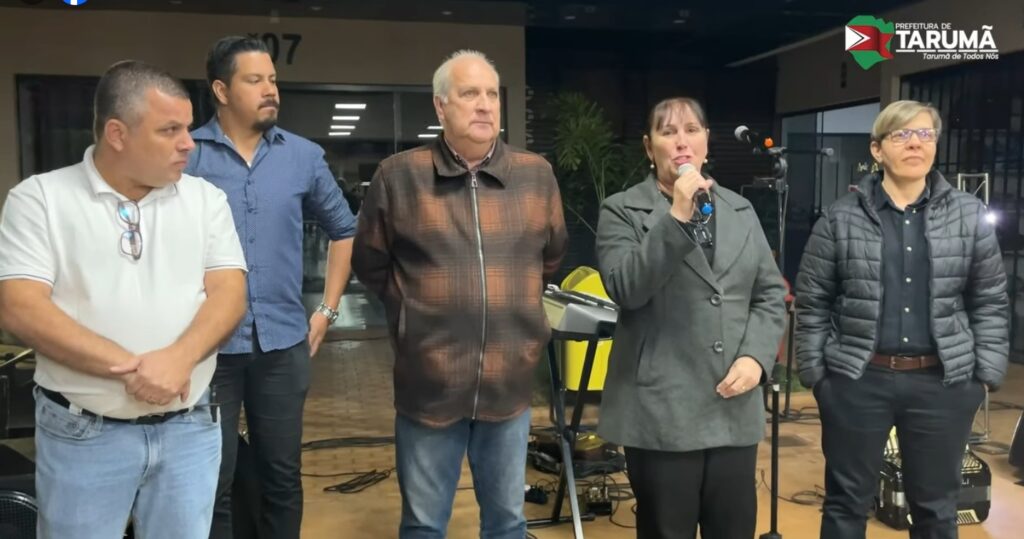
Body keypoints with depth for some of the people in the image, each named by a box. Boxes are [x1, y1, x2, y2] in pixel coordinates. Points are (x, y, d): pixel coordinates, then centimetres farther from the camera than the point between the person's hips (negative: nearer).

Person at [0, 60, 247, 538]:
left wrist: (178, 359, -21)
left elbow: (229, 293, -2)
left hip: (190, 427, 3)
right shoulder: (39, 198, -3)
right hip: (81, 433, -2)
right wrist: (131, 367, -20)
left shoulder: (206, 198, 5)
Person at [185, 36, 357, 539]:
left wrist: (327, 309, 11)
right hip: (208, 344, -2)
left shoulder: (304, 156, 4)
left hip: (283, 343, 3)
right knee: (211, 482, 8)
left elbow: (343, 229, 16)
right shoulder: (184, 154, -5)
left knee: (282, 477, 14)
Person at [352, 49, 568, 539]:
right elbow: (369, 264, 7)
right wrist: (415, 311, 6)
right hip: (429, 383, -2)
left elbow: (552, 257, 16)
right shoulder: (398, 175, -6)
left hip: (509, 383, 2)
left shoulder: (537, 174, 1)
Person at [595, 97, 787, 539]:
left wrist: (756, 356, -4)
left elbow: (771, 294, 12)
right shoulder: (622, 211, -1)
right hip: (661, 411, -4)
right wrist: (676, 217, -21)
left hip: (734, 410, 4)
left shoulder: (741, 210, 13)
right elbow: (625, 288, -16)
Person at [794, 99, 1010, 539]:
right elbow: (812, 301, 1)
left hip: (943, 382, 2)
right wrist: (814, 371, -2)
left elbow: (991, 301, 6)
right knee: (846, 501, 11)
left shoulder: (969, 215, 3)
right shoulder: (841, 217, -1)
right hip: (857, 379, -1)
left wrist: (988, 372, 0)